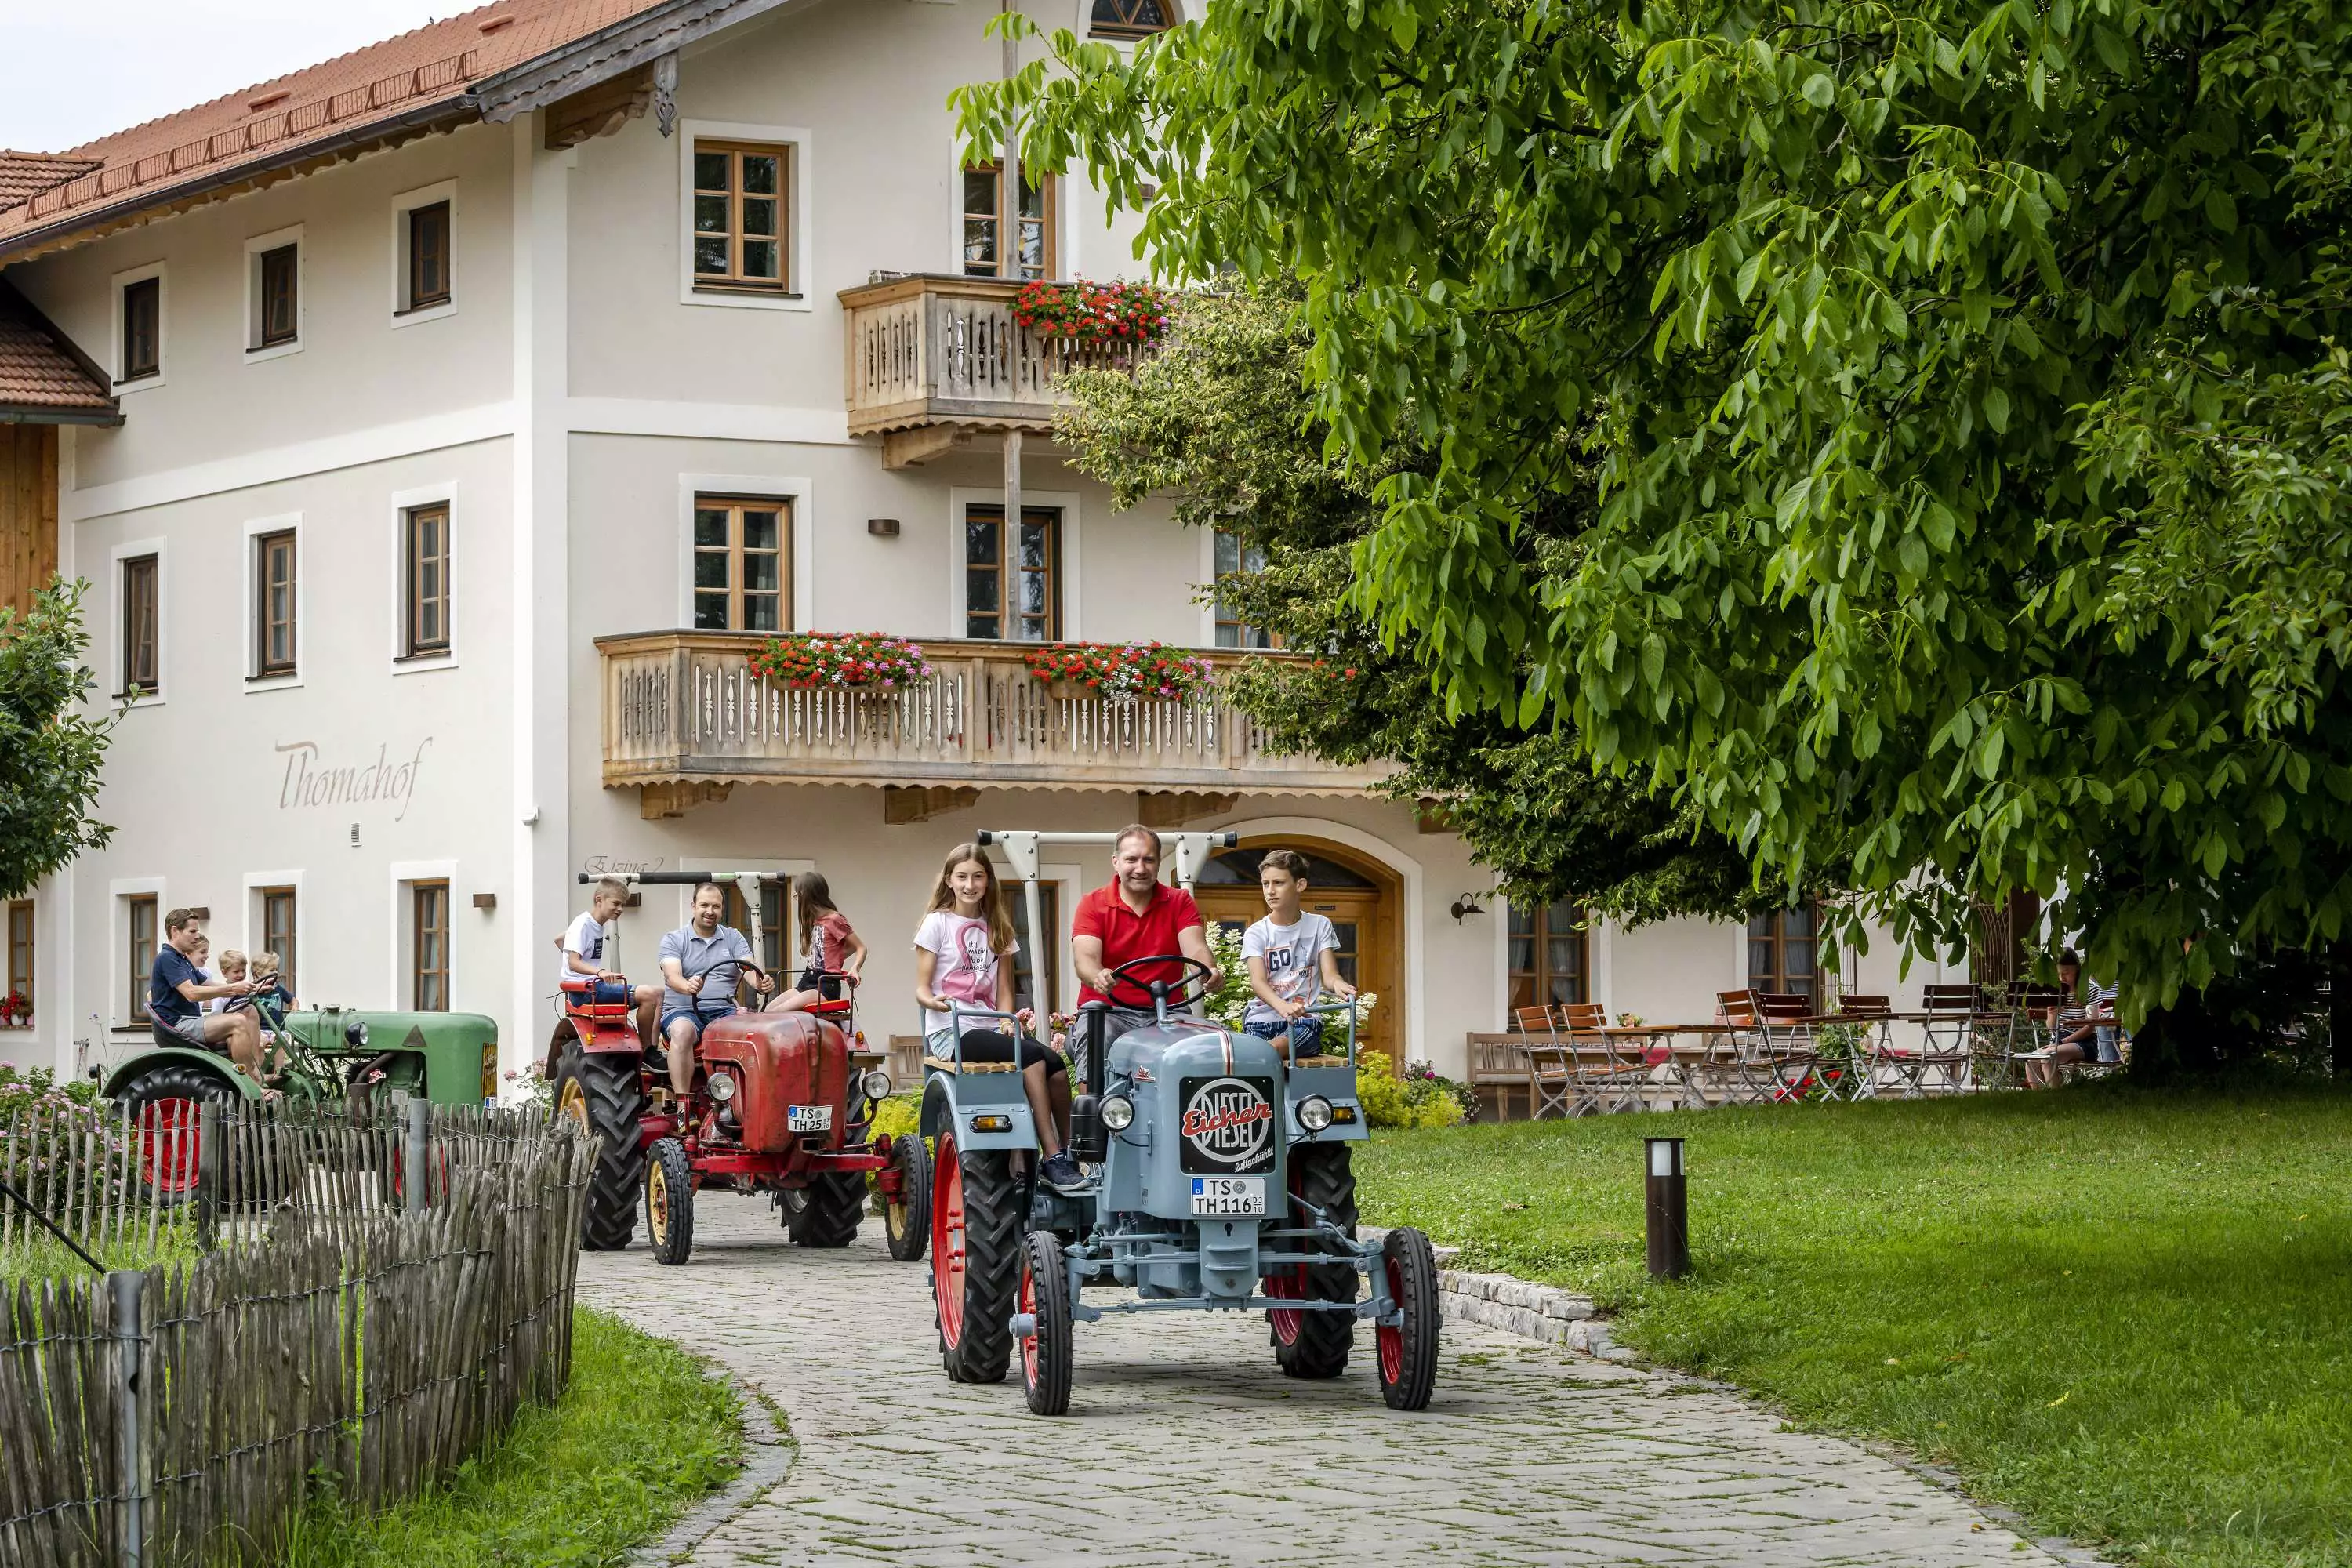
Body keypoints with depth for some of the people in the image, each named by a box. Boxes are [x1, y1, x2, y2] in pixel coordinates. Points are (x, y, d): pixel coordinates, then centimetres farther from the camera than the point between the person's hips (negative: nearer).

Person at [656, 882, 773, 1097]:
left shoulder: (733, 938, 15)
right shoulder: (673, 940, 6)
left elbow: (751, 970, -1)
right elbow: (672, 977, -12)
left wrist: (761, 984, -26)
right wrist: (688, 987, -37)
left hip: (724, 1011, 2)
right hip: (682, 1011, -2)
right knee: (682, 1031, -37)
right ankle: (682, 1103, -38)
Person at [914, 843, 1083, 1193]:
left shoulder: (996, 928, 17)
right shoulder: (937, 923, 2)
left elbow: (1003, 991, 15)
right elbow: (921, 989, -2)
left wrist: (1007, 1022, -5)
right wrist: (934, 1002, -25)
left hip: (990, 1028, 5)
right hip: (950, 1033, -5)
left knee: (1057, 1067, -23)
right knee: (1033, 1056, -30)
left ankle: (1069, 1155, -17)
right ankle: (1053, 1160, -31)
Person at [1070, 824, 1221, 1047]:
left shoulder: (1180, 903, 10)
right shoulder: (1092, 905, 4)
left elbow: (1195, 949, -6)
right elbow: (1085, 957, -11)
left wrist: (1210, 972, -31)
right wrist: (1098, 978, -37)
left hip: (1164, 1013, 1)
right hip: (1107, 1011, -1)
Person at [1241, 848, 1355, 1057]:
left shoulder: (1319, 926, 10)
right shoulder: (1256, 934, 6)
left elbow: (1328, 974, 1)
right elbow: (1258, 982, -10)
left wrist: (1337, 983, -28)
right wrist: (1282, 1006, -34)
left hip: (1303, 1019, -1)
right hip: (1263, 1016, 1)